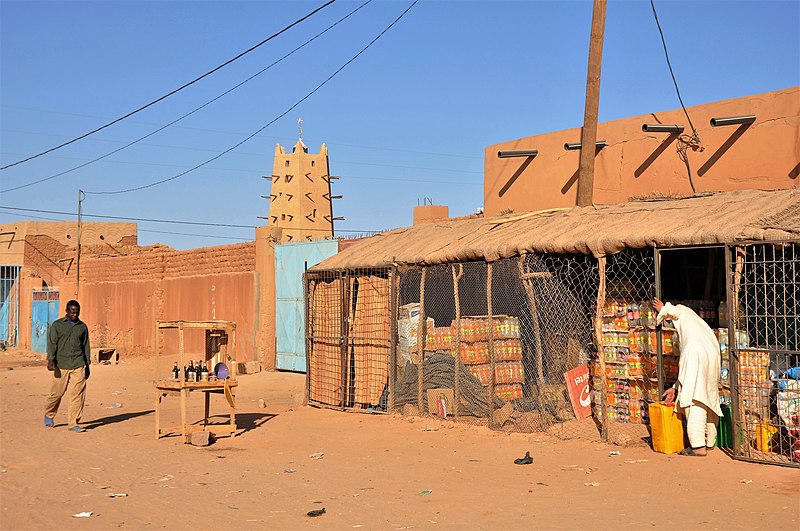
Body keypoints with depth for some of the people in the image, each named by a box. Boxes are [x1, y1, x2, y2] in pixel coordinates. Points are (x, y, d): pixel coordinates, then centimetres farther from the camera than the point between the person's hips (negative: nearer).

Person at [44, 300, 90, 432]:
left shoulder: (83, 327, 12)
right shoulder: (57, 325, 4)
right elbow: (51, 343, -3)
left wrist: (87, 365, 18)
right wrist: (50, 359, -17)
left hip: (78, 365, 2)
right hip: (61, 365, -2)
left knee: (77, 394, -6)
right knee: (57, 392, 5)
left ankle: (74, 423, -2)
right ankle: (49, 416, 32)